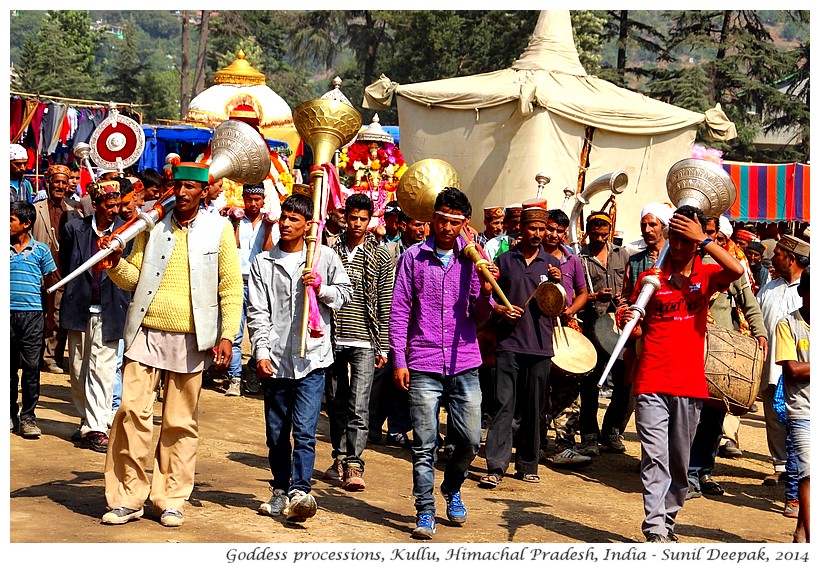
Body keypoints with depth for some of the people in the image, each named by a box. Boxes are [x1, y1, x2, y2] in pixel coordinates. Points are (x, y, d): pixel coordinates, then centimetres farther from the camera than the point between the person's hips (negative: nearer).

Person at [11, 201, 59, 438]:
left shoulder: (41, 250, 4)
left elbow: (52, 281, 8)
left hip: (32, 314, -1)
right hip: (7, 313, 1)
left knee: (31, 367, 0)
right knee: (8, 367, 7)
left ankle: (28, 417, 6)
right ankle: (10, 414, 18)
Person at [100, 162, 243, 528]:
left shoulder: (219, 229, 4)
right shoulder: (151, 226, 8)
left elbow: (231, 287, 3)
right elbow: (132, 279, 8)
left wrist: (227, 335, -4)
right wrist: (116, 262, -12)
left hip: (190, 341, -1)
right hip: (146, 334, 1)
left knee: (181, 423, 5)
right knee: (132, 411, -6)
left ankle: (171, 500, 15)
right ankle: (128, 498, 3)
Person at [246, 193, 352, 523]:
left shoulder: (324, 257, 6)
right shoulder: (263, 263, 8)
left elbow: (345, 294, 12)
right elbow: (257, 312, 4)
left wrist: (321, 288, -8)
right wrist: (261, 351, -8)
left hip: (311, 359, -2)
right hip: (275, 360, 2)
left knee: (304, 431, -12)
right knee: (276, 433, 10)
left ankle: (299, 492, -15)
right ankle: (280, 491, 22)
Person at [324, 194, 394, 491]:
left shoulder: (381, 257, 2)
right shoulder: (329, 250, 5)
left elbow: (385, 305, 2)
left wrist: (383, 347, 0)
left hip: (364, 342, -3)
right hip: (332, 338, 3)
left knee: (358, 407, -9)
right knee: (335, 403, 12)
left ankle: (354, 466, -9)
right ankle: (340, 457, 26)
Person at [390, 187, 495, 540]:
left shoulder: (473, 259, 7)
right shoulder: (413, 258, 3)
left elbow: (480, 318, 8)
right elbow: (399, 312, 3)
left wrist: (485, 293, -13)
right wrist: (399, 360, -3)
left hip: (464, 364, 2)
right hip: (423, 365, -2)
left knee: (470, 440, 4)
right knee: (425, 446, -2)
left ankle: (452, 488, 31)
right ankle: (425, 513, 8)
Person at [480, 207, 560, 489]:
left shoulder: (552, 263, 10)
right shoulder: (505, 260, 8)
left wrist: (558, 283, -9)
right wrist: (500, 309, -8)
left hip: (540, 345, 1)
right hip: (509, 342, -1)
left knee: (532, 409, 6)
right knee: (504, 404, -9)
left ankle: (527, 465, 17)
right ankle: (496, 467, -11)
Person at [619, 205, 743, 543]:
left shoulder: (706, 276, 6)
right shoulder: (650, 278, 7)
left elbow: (737, 270, -17)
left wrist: (703, 239, -14)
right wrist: (628, 322, -9)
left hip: (690, 385, 1)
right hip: (652, 383, -1)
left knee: (679, 463, 10)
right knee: (655, 458, -10)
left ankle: (667, 524, 24)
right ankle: (655, 530, -14)